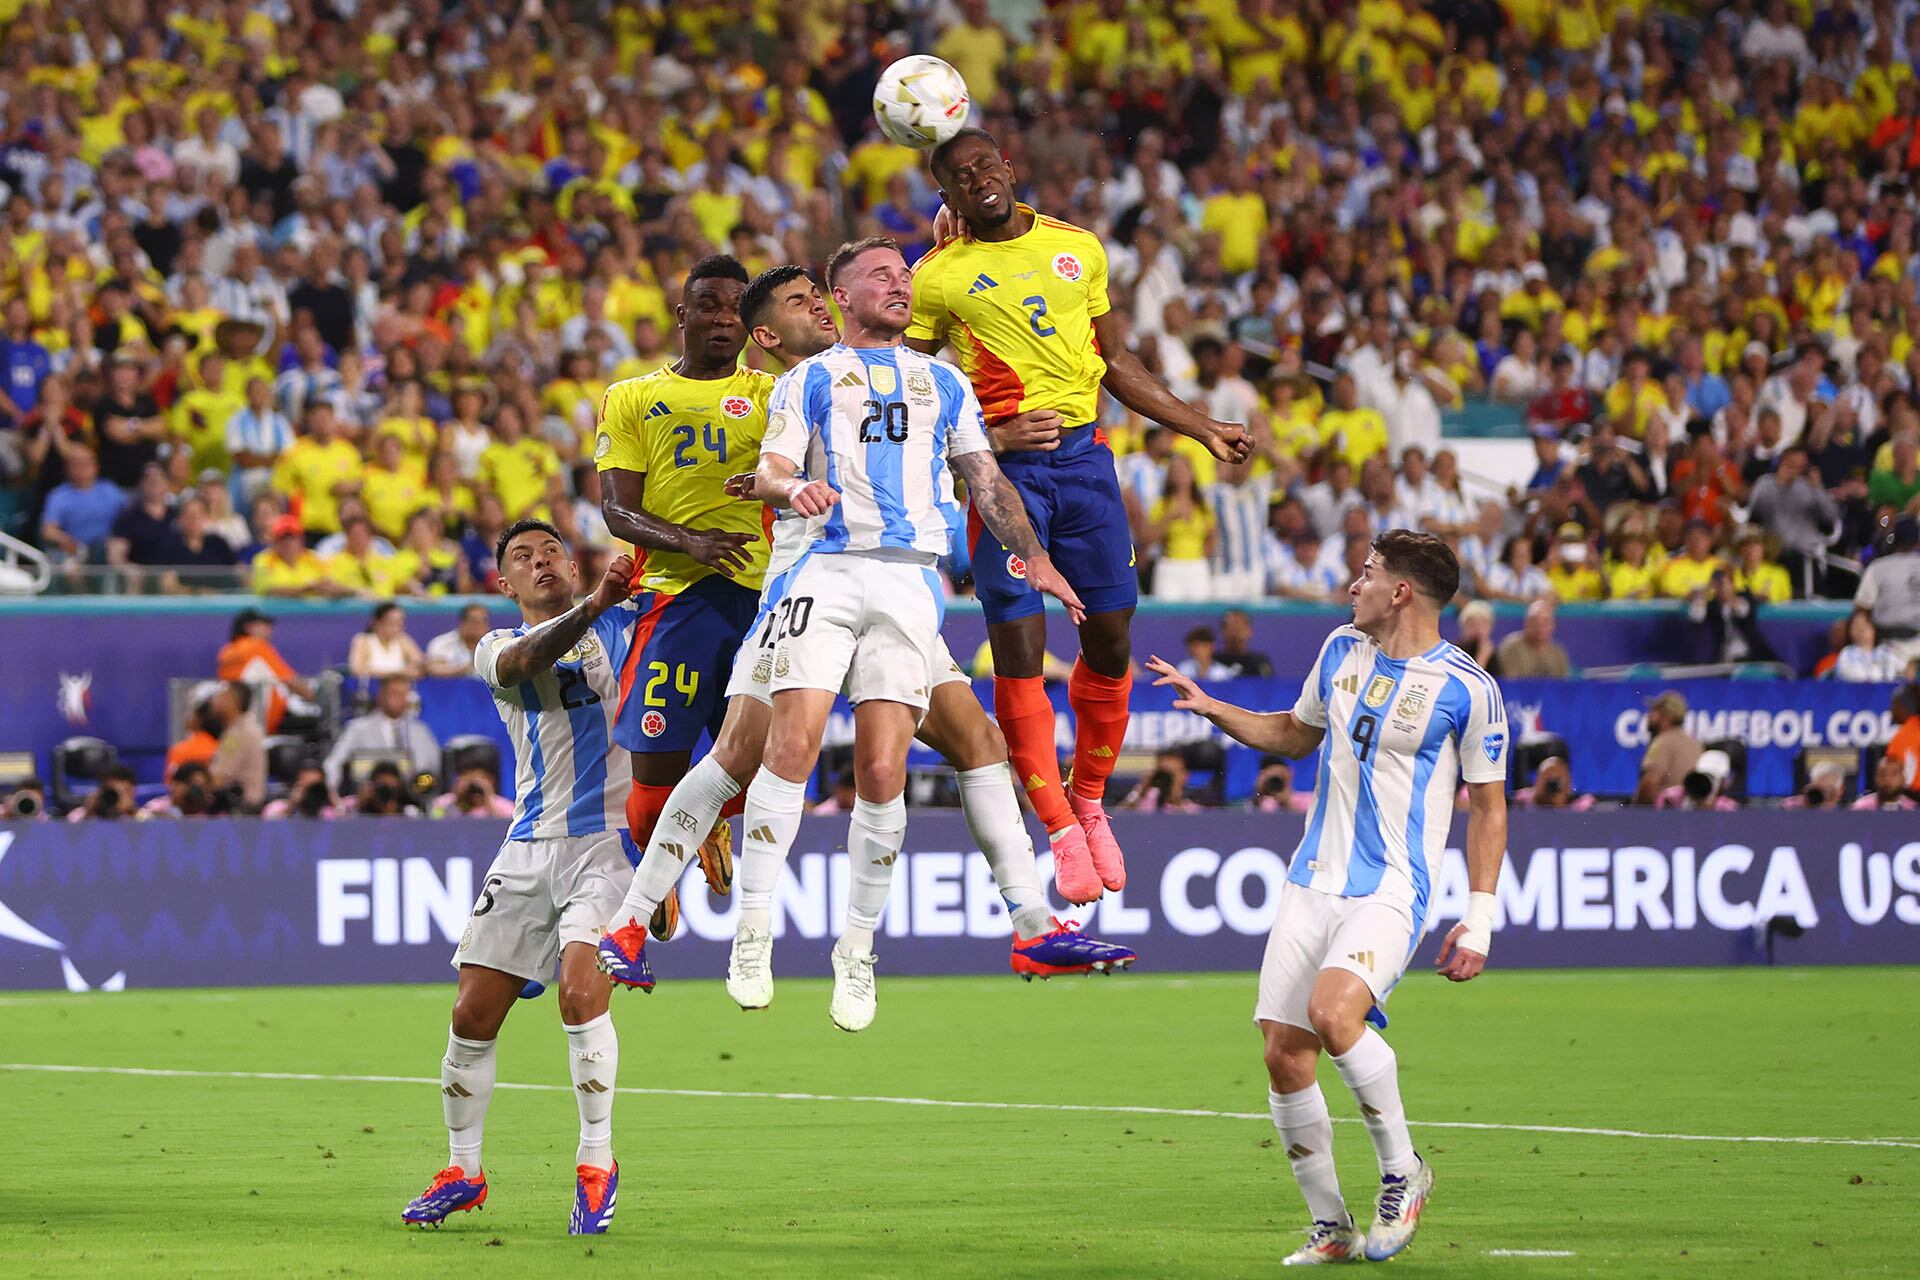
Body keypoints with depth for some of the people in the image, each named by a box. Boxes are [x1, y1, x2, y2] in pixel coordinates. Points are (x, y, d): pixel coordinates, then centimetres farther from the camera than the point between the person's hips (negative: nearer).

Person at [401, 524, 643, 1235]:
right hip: (530, 846, 3)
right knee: (473, 1015, 1)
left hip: (608, 836, -3)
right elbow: (528, 657, -14)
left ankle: (597, 1163, -7)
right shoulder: (496, 649, 9)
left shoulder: (623, 623, 12)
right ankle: (462, 1170, 19)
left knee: (581, 990, -21)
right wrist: (593, 604, -32)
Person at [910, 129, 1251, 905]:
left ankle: (1089, 799, 23)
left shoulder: (1078, 249, 11)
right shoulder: (939, 276, 0)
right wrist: (991, 436, -12)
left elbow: (1115, 364, 19)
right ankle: (1060, 828, -1)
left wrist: (1203, 430, 18)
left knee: (1110, 637, 4)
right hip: (1005, 464, -3)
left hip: (1084, 455, 3)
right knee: (1018, 645, -8)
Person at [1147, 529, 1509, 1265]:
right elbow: (1296, 734, 27)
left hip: (1391, 892, -6)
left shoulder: (1467, 690, -8)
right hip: (1313, 885, 6)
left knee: (1333, 1011, -31)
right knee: (1284, 1054, -3)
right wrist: (1211, 709, 15)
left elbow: (1488, 807, -2)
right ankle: (1331, 1226, 11)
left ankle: (1402, 1173, -10)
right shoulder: (1342, 651, 10)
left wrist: (1478, 921, -6)